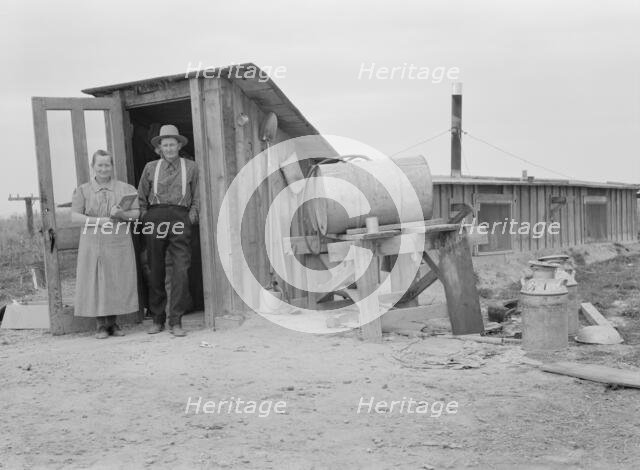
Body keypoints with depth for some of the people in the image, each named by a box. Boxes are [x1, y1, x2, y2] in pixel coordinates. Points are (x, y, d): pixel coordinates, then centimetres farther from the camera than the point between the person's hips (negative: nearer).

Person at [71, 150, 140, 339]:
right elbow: (74, 216, -1)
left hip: (119, 243, 1)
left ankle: (112, 322, 14)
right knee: (95, 282, -1)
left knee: (117, 282, 2)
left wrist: (121, 214, -15)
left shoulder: (125, 188, 9)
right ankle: (101, 325, 8)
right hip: (93, 243, -1)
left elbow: (136, 213, 6)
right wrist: (98, 221, -14)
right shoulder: (83, 190, 7)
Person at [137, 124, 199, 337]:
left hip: (180, 218, -1)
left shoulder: (190, 167, 13)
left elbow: (197, 196, 14)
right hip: (155, 217, 1)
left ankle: (176, 321, -9)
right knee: (156, 270, 4)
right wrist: (146, 217, 6)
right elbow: (141, 197, 17)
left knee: (181, 269, -11)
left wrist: (192, 216, 1)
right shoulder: (150, 167, 14)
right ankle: (157, 319, 13)